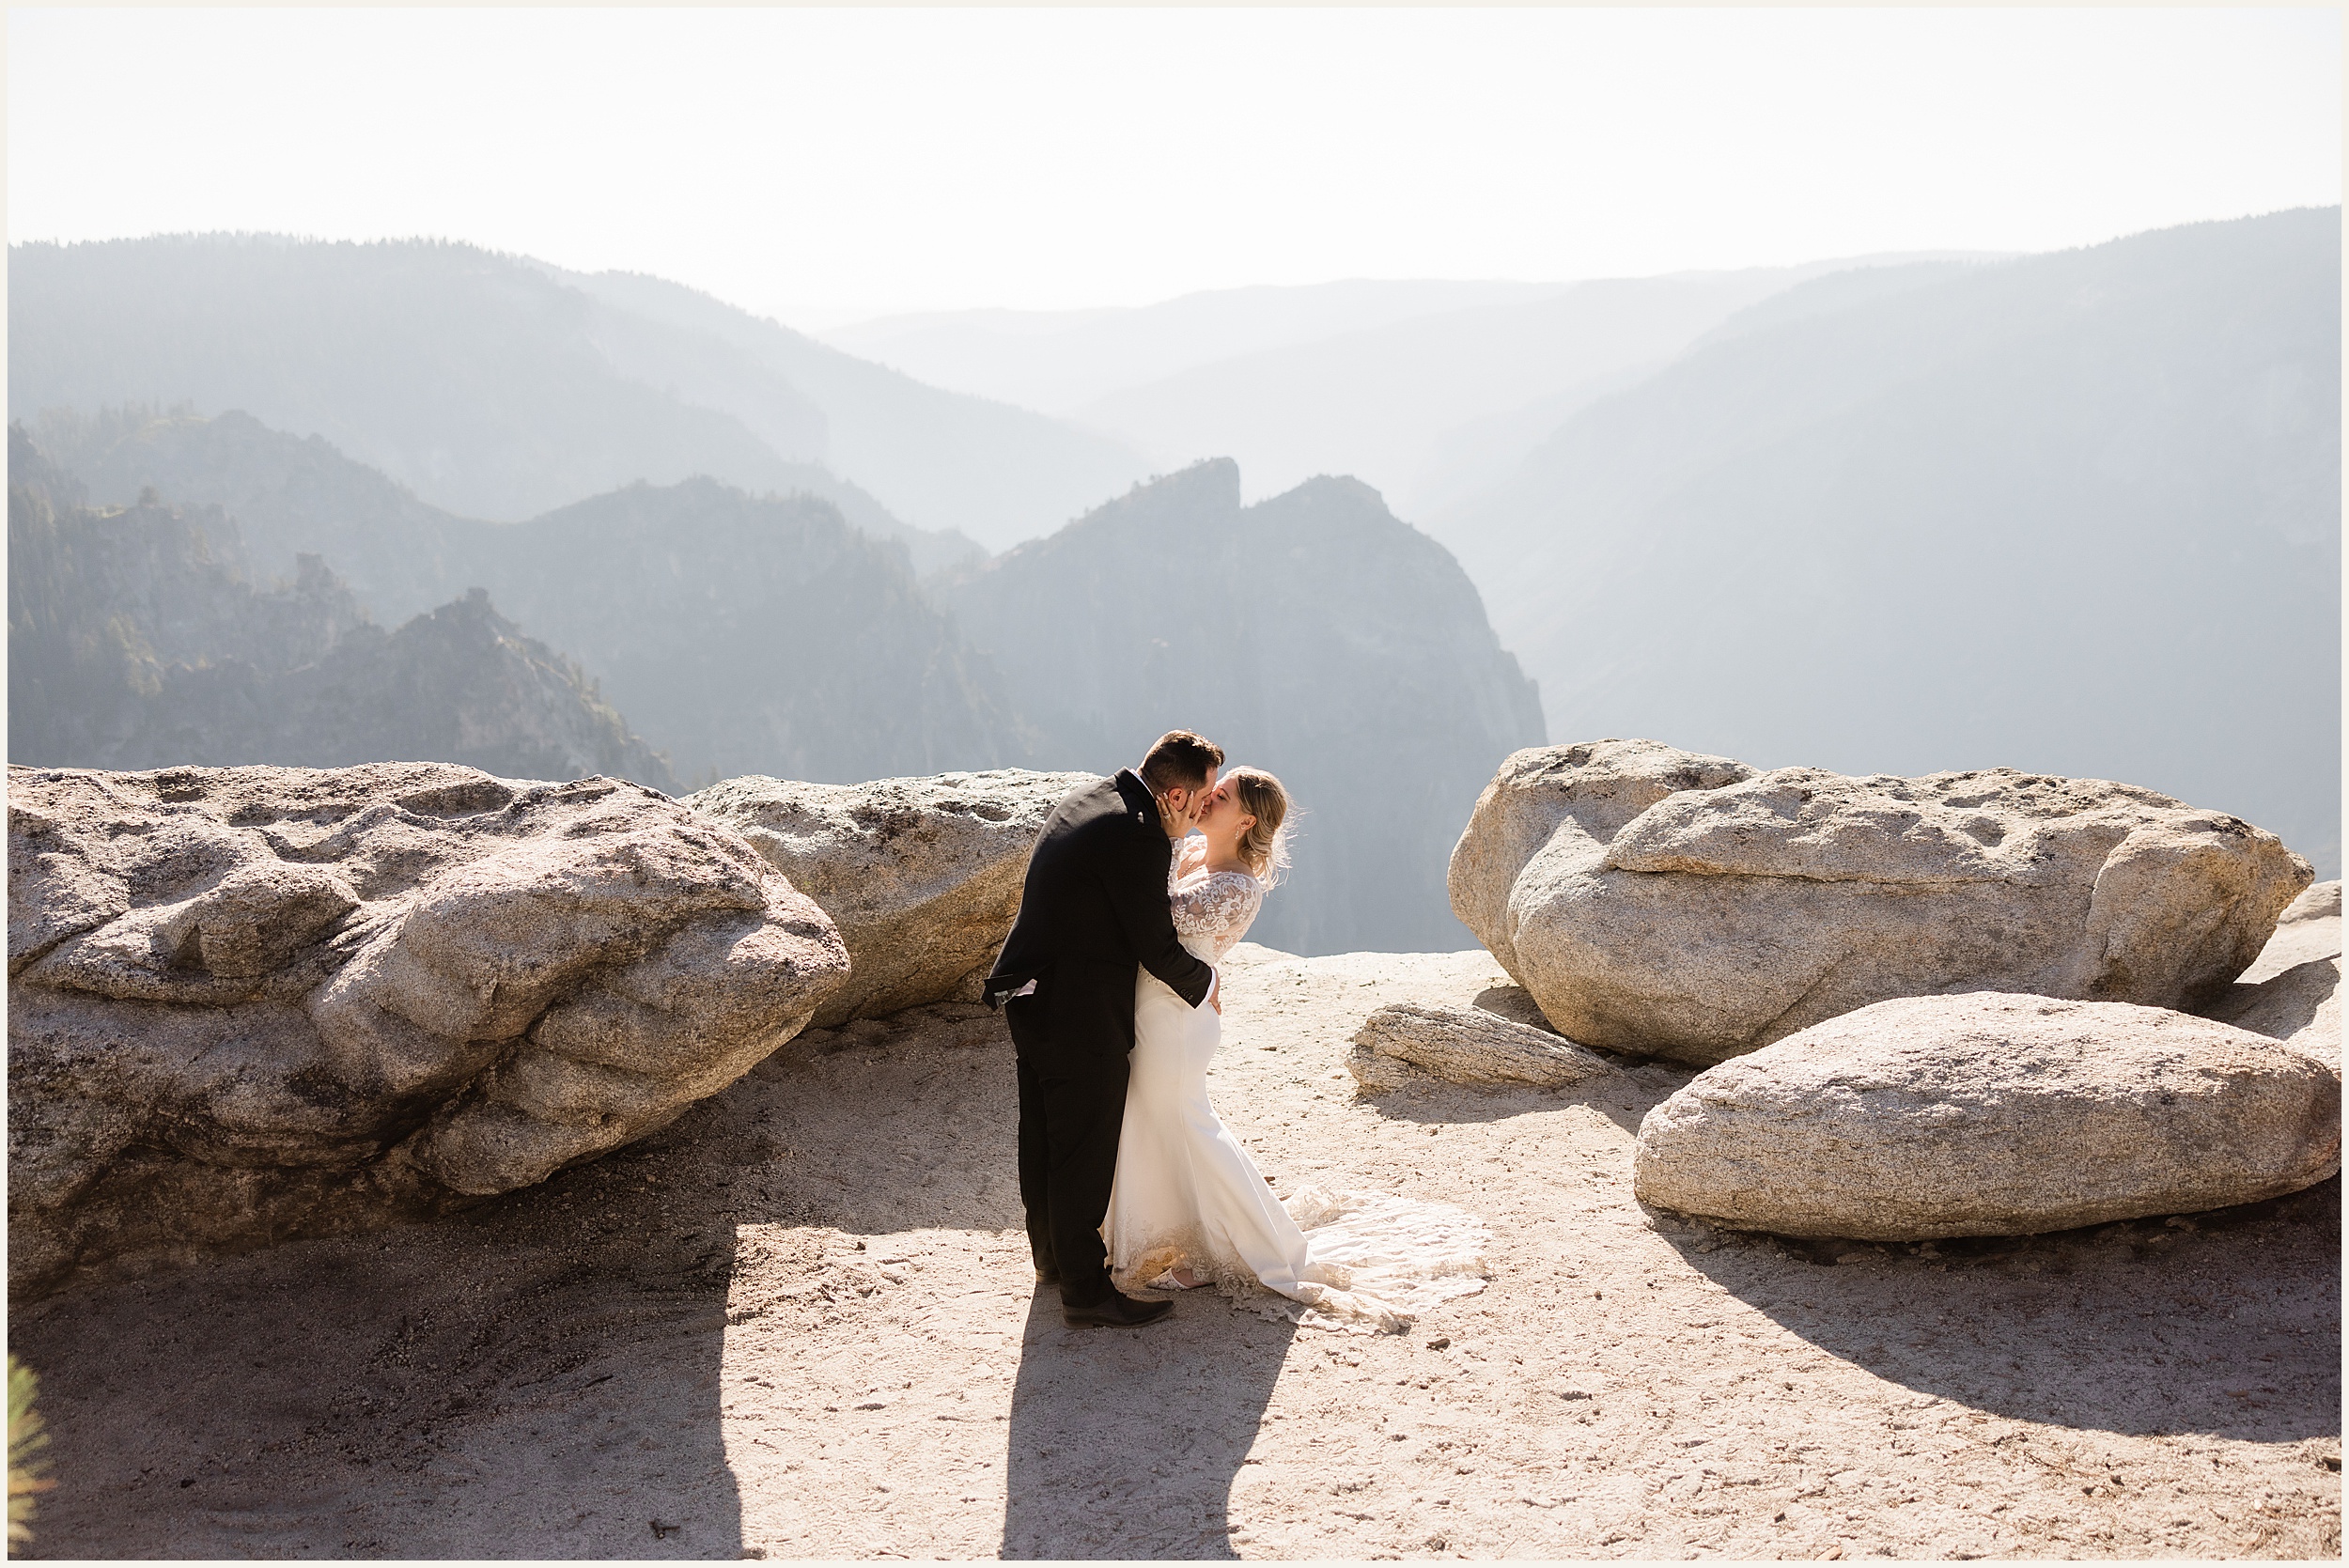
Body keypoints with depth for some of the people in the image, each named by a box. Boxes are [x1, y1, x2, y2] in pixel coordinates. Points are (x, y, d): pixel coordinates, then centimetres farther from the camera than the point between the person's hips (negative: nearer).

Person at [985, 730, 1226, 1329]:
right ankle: (1085, 1291, 10)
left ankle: (1054, 1253, 39)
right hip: (1081, 1016, -10)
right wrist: (1204, 984, 1)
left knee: (1044, 1141, 22)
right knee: (1085, 1152, 1)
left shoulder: (1084, 799, 7)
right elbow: (1158, 949, -16)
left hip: (1030, 997, 10)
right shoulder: (1139, 837, -22)